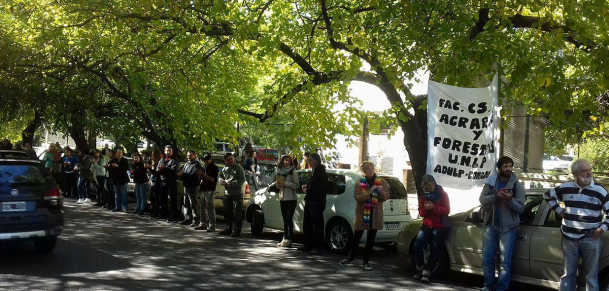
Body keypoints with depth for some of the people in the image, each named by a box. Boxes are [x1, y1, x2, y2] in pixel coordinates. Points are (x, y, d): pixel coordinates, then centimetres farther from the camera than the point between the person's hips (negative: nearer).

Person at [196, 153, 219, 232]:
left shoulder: (214, 168, -4)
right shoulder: (204, 167, 17)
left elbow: (212, 179, -14)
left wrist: (203, 174, -18)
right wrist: (201, 180, 7)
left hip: (210, 190, -8)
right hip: (203, 190, 8)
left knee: (210, 208, -7)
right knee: (202, 207, 11)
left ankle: (212, 225, -5)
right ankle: (203, 224, 19)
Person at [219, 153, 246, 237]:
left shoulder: (238, 168, -7)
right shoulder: (224, 169, 12)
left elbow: (242, 180, -12)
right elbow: (221, 177, 21)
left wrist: (232, 184, -20)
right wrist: (222, 181, -2)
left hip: (237, 194, -7)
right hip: (227, 193, 7)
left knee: (237, 213, -5)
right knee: (227, 213, 14)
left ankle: (236, 231, -1)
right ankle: (229, 229, 26)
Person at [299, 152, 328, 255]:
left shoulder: (321, 173, -15)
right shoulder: (315, 172, 16)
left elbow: (320, 189, -23)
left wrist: (307, 190, -13)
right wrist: (306, 187, 7)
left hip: (316, 204, -10)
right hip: (310, 202, 10)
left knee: (317, 225, -3)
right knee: (307, 224, 16)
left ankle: (317, 247, 3)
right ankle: (308, 245, 25)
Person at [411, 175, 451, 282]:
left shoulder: (442, 194, -2)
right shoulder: (423, 196, 10)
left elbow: (447, 210, -8)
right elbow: (421, 213, 10)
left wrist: (434, 207, -23)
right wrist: (425, 208, -13)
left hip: (440, 226, -3)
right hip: (427, 225, 3)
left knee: (434, 250, -9)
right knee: (417, 245, -12)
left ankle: (426, 273, -3)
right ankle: (420, 269, 6)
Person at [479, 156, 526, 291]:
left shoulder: (517, 185, -5)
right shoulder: (491, 182, 1)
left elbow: (521, 208, -8)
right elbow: (482, 199, -7)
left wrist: (510, 200, -27)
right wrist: (496, 196, -25)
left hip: (508, 227, -3)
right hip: (491, 225, 3)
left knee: (505, 260, 0)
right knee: (487, 258, 8)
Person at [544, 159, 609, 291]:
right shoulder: (565, 188, 2)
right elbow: (548, 195, 19)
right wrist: (558, 210, 10)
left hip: (591, 239, -2)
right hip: (569, 238, 2)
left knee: (591, 276, 5)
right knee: (568, 274, 11)